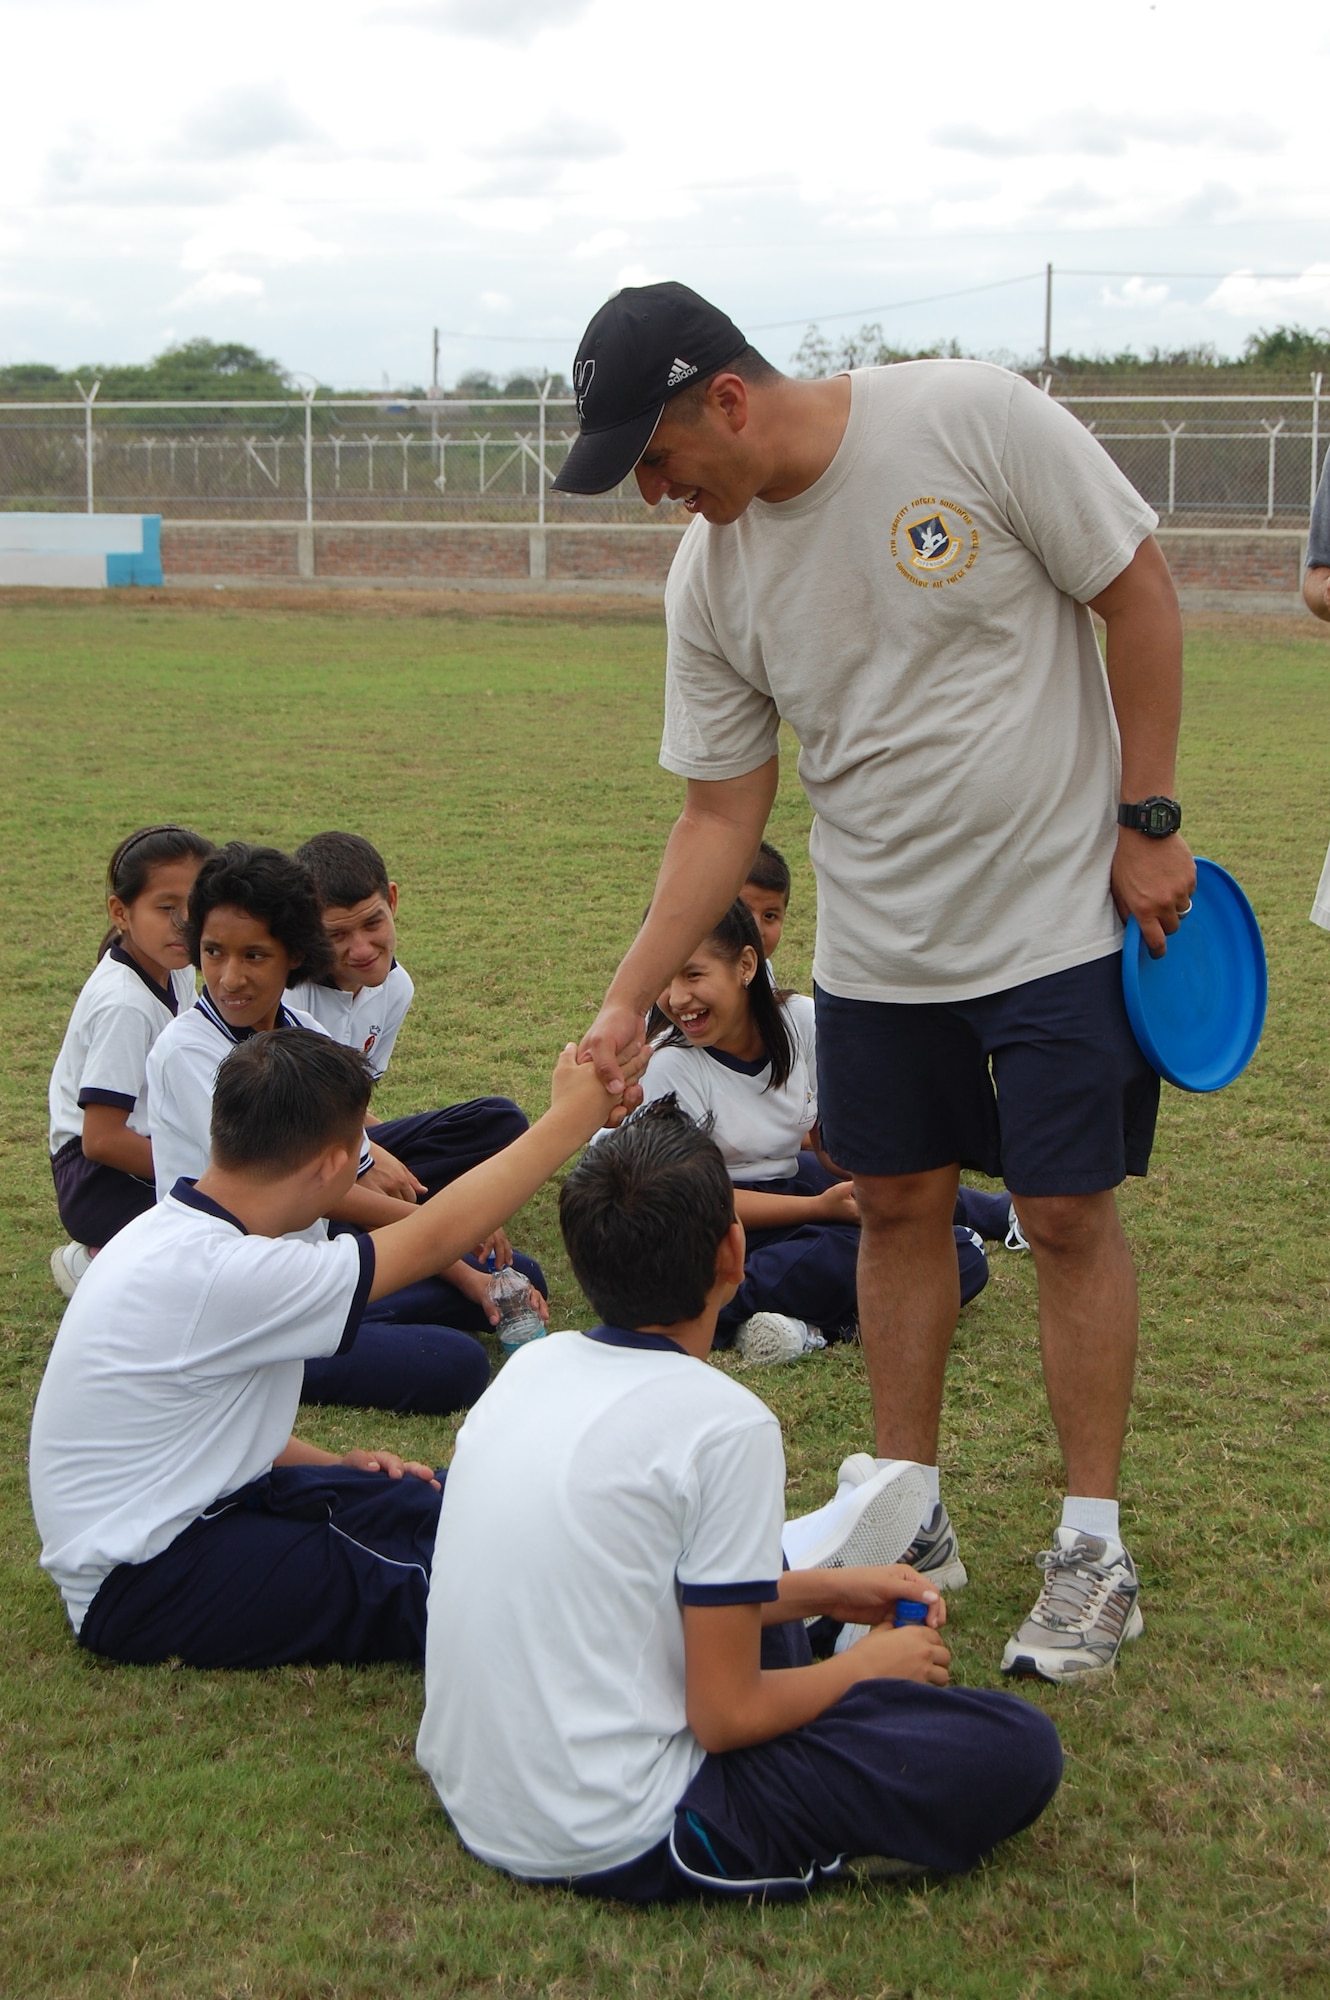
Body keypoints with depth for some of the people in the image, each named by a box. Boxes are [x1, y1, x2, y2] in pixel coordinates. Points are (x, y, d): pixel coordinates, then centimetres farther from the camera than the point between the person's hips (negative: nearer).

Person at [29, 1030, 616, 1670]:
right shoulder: (215, 1276, -28)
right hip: (140, 1589, -10)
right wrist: (571, 1118, -13)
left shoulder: (174, 1230, 2)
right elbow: (433, 1238, -21)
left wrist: (330, 1465, 2)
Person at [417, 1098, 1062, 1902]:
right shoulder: (722, 1421, -17)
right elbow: (726, 1716, -13)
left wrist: (825, 1591, 20)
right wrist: (869, 1665, 5)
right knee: (1017, 1748, -6)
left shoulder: (531, 1366, 4)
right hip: (616, 1845, -8)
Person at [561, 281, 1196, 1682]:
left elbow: (1139, 593, -10)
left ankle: (1092, 1550, 11)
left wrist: (1149, 820, -11)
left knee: (1068, 1211, -2)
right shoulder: (710, 580, -4)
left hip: (1066, 909, -4)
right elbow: (720, 814, 1)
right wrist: (629, 999, -5)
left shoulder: (975, 420, -18)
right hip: (875, 945, 4)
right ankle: (909, 1514, 25)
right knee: (896, 1204, 9)